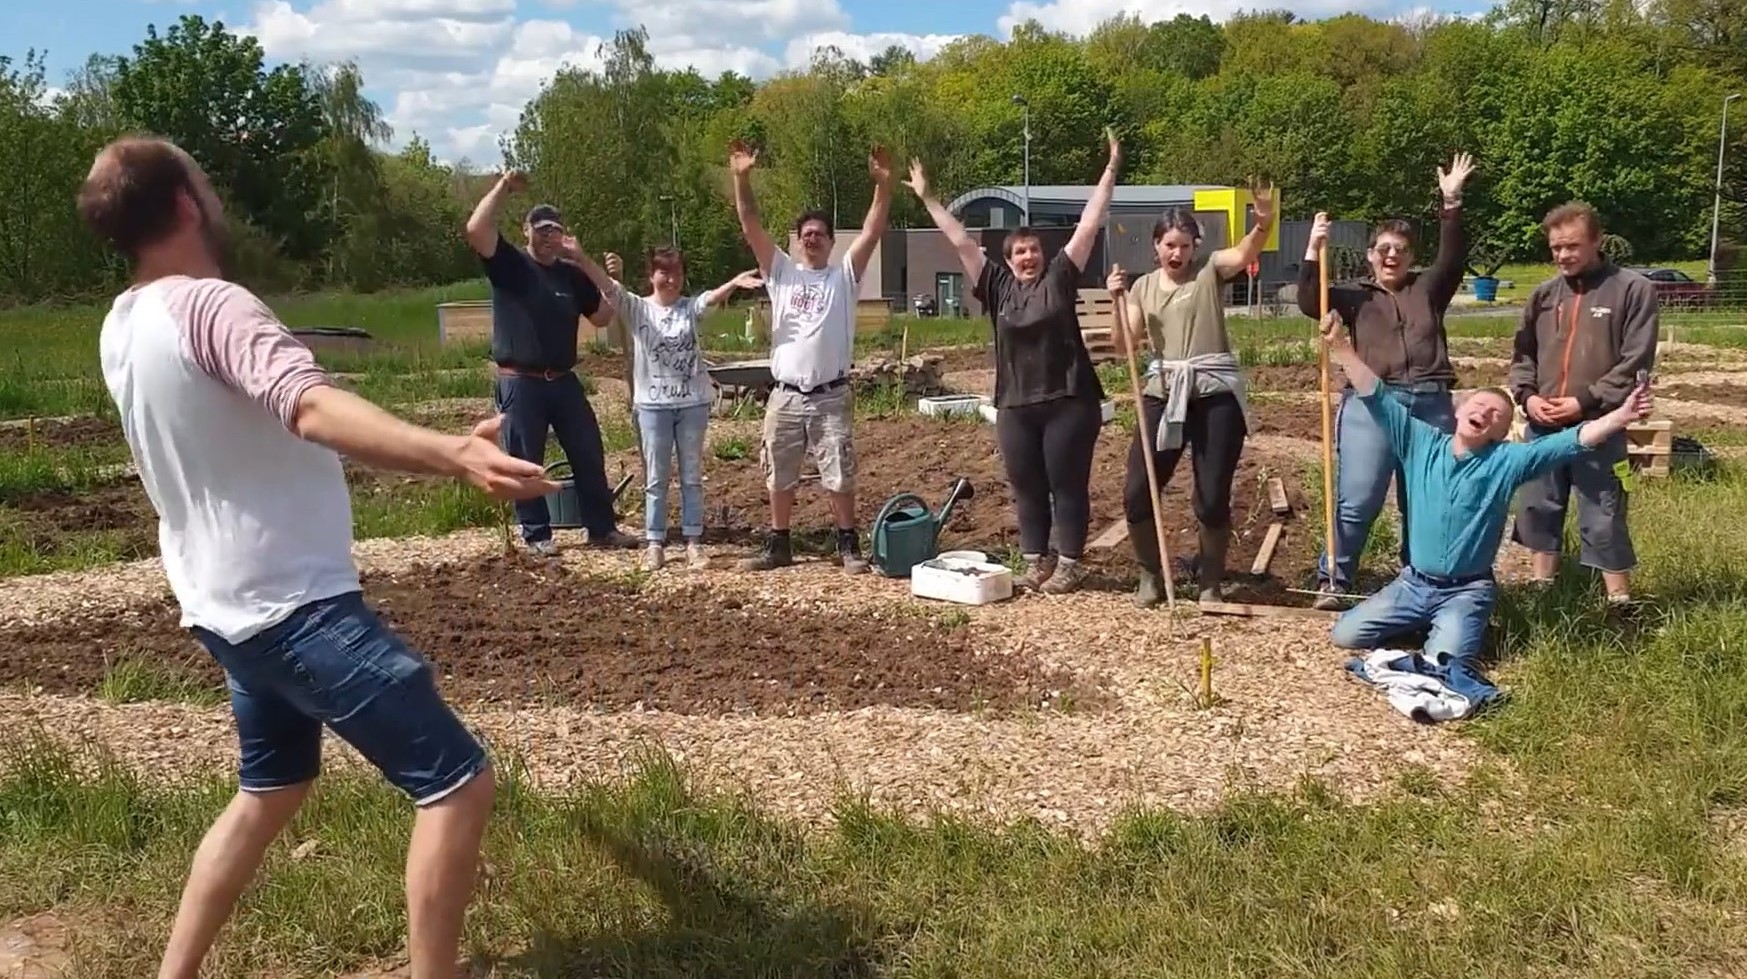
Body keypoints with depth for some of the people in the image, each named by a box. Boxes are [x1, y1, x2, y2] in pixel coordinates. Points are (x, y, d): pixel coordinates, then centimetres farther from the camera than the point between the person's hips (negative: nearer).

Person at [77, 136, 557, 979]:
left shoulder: (124, 326, 9)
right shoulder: (206, 305, -20)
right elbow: (313, 408, -39)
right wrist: (452, 453, -53)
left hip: (234, 607, 10)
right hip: (295, 606, -10)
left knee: (271, 790, 28)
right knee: (458, 784, -7)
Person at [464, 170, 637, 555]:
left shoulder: (572, 274, 11)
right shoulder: (509, 265, -3)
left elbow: (602, 317, 14)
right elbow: (475, 230, -19)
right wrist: (503, 187, -16)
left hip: (564, 380, 4)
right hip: (520, 383, -4)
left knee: (589, 455, 6)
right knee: (525, 462, 2)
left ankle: (602, 528, 16)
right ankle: (536, 534, 15)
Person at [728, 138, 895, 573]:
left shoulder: (844, 275, 2)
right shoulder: (781, 271, 6)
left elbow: (872, 231, -10)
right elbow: (750, 226, -3)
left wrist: (883, 184, -23)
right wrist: (741, 178, -16)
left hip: (832, 397, -2)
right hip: (785, 397, 2)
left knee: (840, 477, 3)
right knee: (780, 478, 11)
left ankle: (849, 547, 15)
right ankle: (778, 547, 24)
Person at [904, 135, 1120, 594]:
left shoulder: (1060, 277, 1)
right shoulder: (997, 285, 7)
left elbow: (1089, 225, 1)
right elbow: (961, 240, 10)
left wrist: (1111, 170, 0)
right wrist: (927, 198, 13)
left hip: (1069, 400, -3)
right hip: (1015, 405, 3)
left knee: (1068, 484, 2)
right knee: (1026, 487, 9)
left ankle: (1069, 565, 10)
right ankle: (1036, 563, 21)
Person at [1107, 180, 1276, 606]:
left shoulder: (1211, 270, 3)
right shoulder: (1143, 287, 11)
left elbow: (1247, 252, -17)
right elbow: (1126, 344, 3)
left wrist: (1264, 222, -37)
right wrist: (1118, 301, -11)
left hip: (1216, 394, -2)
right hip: (1164, 394, 3)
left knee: (1213, 497, 0)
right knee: (1137, 491, -2)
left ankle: (1209, 582, 20)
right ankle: (1150, 574, 20)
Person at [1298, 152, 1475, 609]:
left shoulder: (1428, 289, 18)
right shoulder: (1356, 295, 14)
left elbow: (1453, 258, 2)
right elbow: (1310, 303, -1)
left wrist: (1451, 204, -9)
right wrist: (1313, 251, -13)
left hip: (1432, 404, 2)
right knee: (1357, 500, -8)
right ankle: (1334, 581, 1)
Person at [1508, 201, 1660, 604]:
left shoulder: (1634, 289, -4)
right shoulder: (1544, 294, 10)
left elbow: (1635, 364, -8)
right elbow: (1522, 354, 15)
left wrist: (1585, 401, -14)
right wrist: (1527, 395, -3)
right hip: (1542, 427, 5)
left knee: (1603, 520, 0)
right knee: (1538, 510, 13)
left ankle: (1620, 602, 13)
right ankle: (1542, 590, 28)